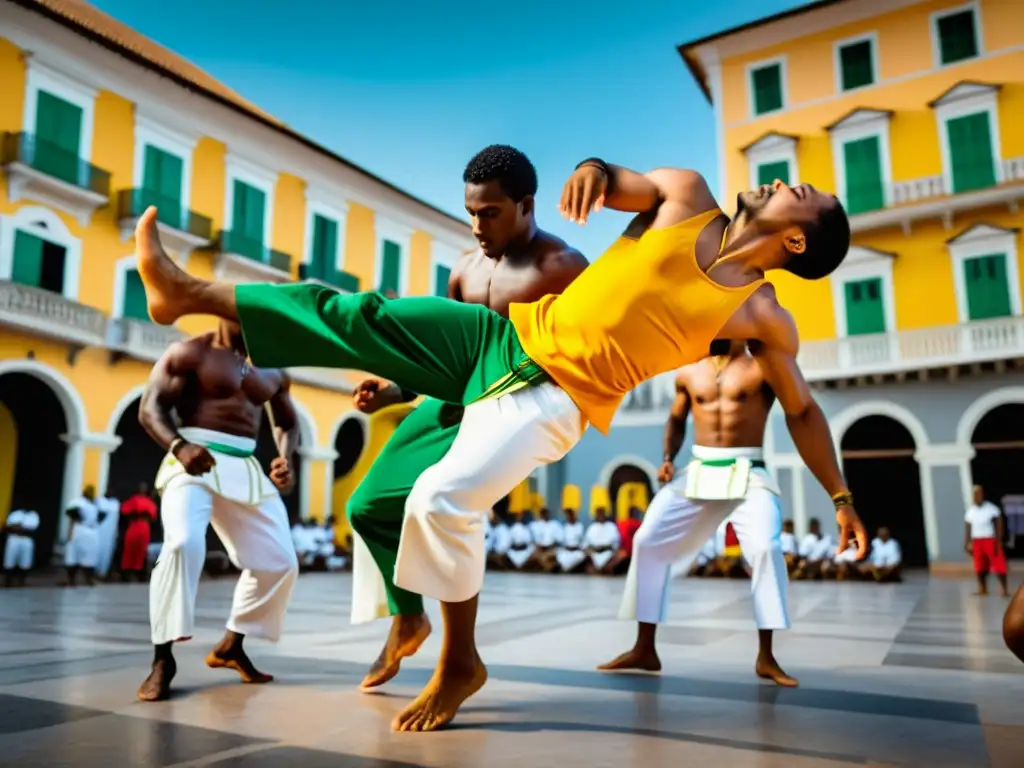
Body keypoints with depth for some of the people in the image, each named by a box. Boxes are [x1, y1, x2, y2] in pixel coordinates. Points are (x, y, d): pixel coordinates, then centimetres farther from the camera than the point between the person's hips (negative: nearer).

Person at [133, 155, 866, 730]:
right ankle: (195, 293, 13)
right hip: (512, 334, 5)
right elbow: (615, 181, 14)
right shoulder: (687, 197, 5)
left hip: (551, 398, -5)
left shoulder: (761, 317, -3)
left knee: (443, 499, -23)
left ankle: (461, 663, 1)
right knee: (358, 318, -2)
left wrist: (839, 495, 5)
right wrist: (592, 169, -10)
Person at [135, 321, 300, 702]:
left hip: (247, 469, 6)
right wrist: (178, 446, -28)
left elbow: (288, 423, 23)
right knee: (185, 543, -30)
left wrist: (285, 458, 0)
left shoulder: (273, 369, 14)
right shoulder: (190, 352, 0)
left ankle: (230, 645, 23)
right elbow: (150, 407, -7)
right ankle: (163, 657, -15)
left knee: (280, 562, 4)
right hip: (195, 461, -5)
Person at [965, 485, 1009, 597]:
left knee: (998, 565, -5)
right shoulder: (970, 511, 6)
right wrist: (967, 544, 9)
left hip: (991, 541, -4)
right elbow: (967, 529, 12)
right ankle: (983, 589, 15)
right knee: (980, 567, 6)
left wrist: (998, 542, -13)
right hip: (977, 542, 4)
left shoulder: (991, 508, -5)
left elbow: (999, 526, -6)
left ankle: (1004, 589, 2)